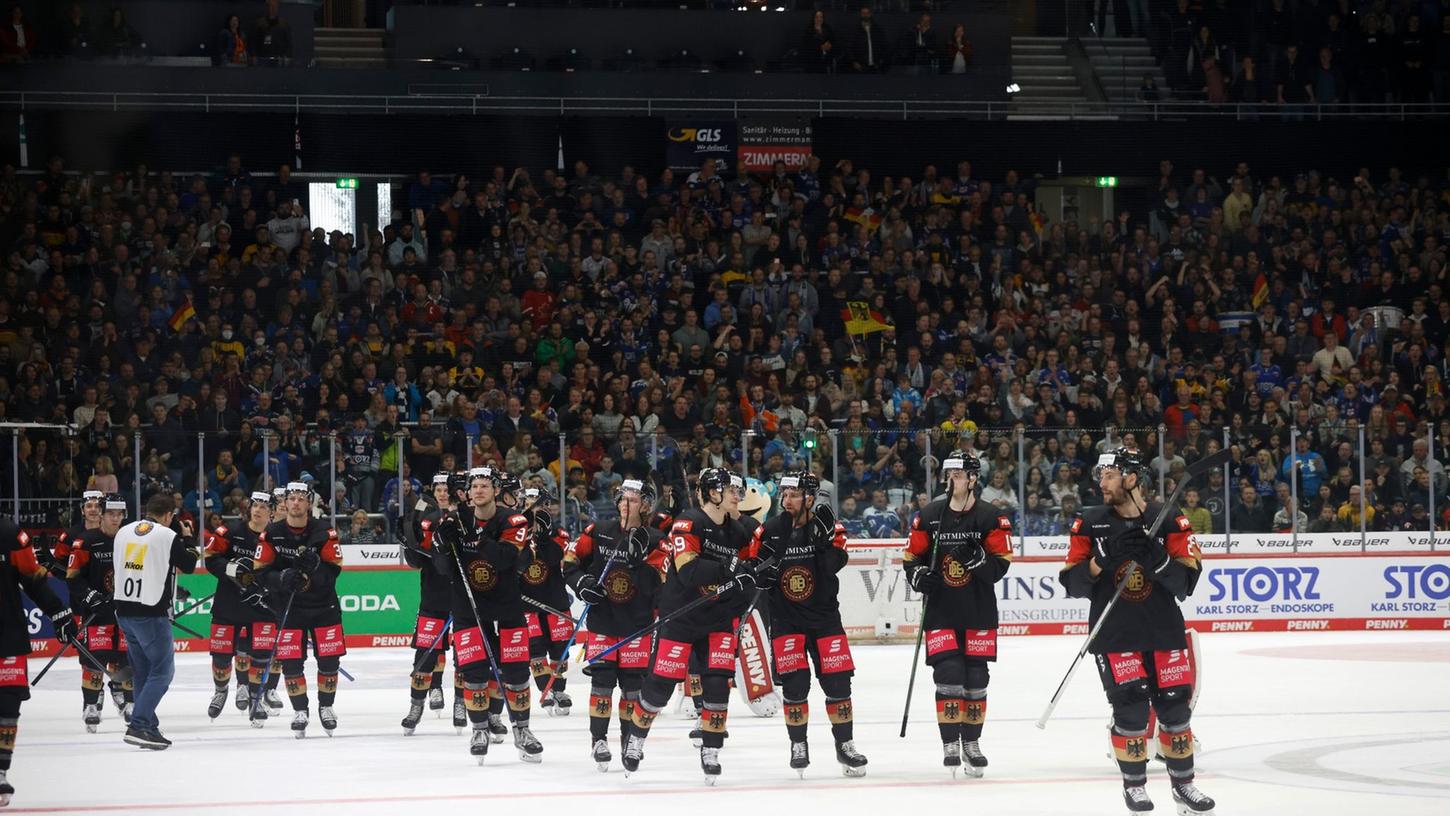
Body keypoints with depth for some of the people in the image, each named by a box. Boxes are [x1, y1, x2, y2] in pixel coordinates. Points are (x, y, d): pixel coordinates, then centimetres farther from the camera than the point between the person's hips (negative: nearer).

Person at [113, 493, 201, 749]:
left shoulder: (123, 533, 7)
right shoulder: (167, 536, -10)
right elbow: (189, 564, 0)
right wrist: (188, 539, 16)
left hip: (124, 610, 7)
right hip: (151, 613, -7)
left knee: (143, 671, 16)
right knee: (162, 671, -2)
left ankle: (148, 728, 17)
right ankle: (138, 726, -14)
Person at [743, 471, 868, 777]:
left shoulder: (830, 527, -5)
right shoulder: (768, 532, -2)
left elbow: (833, 565, -19)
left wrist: (826, 534, -29)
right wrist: (758, 572, -16)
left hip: (824, 616, 0)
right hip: (785, 618, 0)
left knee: (837, 680, -1)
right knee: (795, 682, -8)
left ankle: (845, 744, 12)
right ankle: (798, 745, 7)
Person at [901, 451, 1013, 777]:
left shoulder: (991, 518, -3)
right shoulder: (929, 516, 3)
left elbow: (1001, 564, -6)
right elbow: (911, 557, 9)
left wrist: (979, 559, -25)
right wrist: (917, 574, -12)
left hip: (979, 609, 0)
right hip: (940, 610, 0)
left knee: (976, 677, 4)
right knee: (948, 674, -10)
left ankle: (971, 743, 18)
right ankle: (950, 744, -3)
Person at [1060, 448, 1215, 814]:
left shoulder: (1170, 521, -3)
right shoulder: (1090, 524, 0)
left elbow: (1186, 582, -8)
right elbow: (1073, 584, -2)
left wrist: (1157, 558, -24)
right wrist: (1101, 560, -19)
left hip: (1164, 631, 1)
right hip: (1114, 633, -1)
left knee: (1174, 707, 4)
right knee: (1130, 710, -7)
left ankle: (1183, 783, 19)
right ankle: (1134, 784, 10)